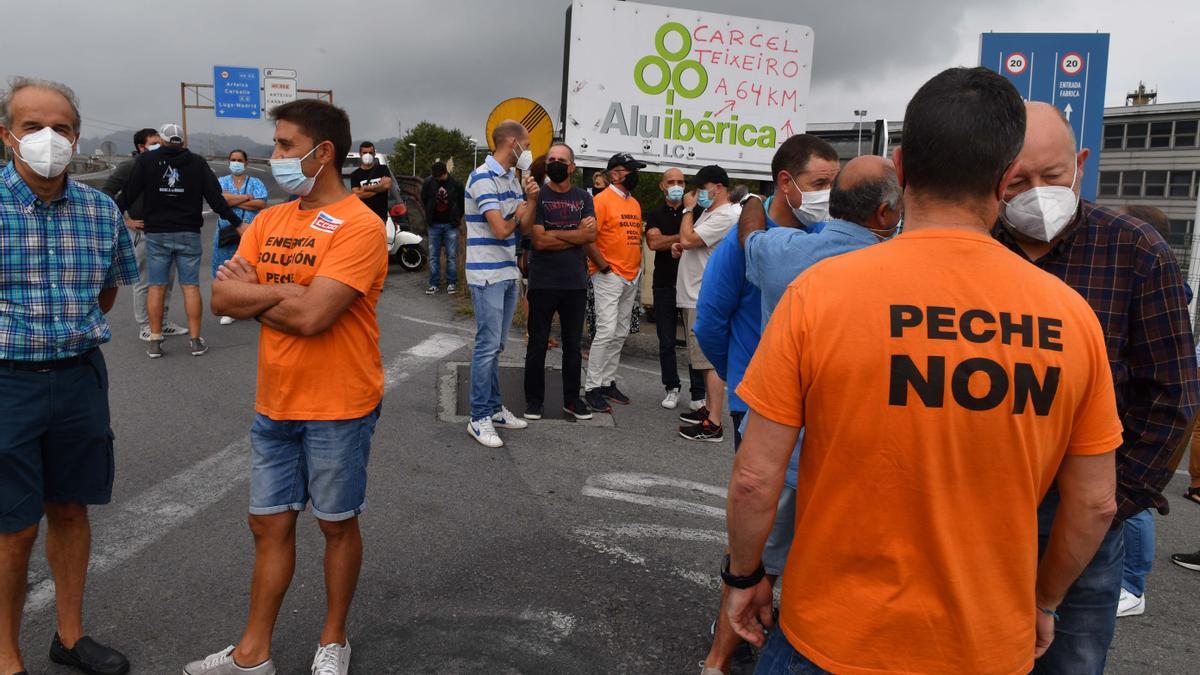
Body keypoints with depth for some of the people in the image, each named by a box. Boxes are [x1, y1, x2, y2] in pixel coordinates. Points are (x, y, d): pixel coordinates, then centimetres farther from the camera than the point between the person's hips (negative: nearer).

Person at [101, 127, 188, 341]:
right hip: (142, 232, -6)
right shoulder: (129, 167, -7)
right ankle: (144, 327, 9)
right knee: (144, 281, 1)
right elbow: (106, 192, -8)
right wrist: (124, 221, -11)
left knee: (167, 279, 11)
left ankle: (163, 323, 22)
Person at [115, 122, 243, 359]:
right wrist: (236, 223, 6)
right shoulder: (197, 162, 2)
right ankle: (195, 340, 4)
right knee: (191, 286, 3)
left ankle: (155, 341, 6)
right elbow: (215, 197, -1)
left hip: (156, 234, 0)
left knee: (156, 287, 5)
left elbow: (128, 195, 0)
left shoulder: (146, 160, 1)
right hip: (189, 234, 0)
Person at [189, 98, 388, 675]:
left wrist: (254, 292, -8)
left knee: (337, 523, 11)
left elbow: (311, 315, -25)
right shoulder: (269, 220, 7)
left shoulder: (359, 226, -16)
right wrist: (285, 292, -14)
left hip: (338, 408, -6)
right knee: (269, 524, 14)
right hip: (274, 405, 6)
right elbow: (222, 298, 0)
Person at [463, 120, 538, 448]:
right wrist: (516, 214, -1)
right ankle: (479, 418, 2)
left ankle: (494, 408, 24)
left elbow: (524, 227, 10)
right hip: (488, 275, -8)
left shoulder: (513, 179, 12)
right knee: (488, 346, -6)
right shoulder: (483, 178, -14)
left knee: (496, 346, 14)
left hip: (508, 273, 9)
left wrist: (531, 199, -6)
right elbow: (501, 230, -21)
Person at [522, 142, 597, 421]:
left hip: (576, 283, 3)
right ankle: (534, 399, 16)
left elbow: (591, 235, -7)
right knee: (538, 344, 5)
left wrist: (554, 234, -14)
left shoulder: (583, 198, 8)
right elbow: (538, 240, -13)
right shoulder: (537, 196, -2)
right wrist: (576, 234, -10)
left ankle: (572, 399, 22)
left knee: (573, 345, 11)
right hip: (543, 282, -3)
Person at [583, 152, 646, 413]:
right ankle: (593, 389, -5)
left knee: (621, 334, 10)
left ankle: (608, 382, 19)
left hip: (631, 278, 8)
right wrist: (604, 267, -14)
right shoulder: (602, 200, -9)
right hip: (608, 277, -8)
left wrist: (638, 266, 14)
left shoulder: (635, 203, 16)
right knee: (606, 331, -12)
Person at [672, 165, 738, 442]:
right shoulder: (708, 213, 19)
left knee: (712, 360, -10)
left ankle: (714, 424, -10)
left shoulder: (725, 216, -15)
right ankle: (708, 408, 26)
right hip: (696, 296, 11)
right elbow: (691, 243, 31)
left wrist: (688, 209, -6)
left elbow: (687, 239, -21)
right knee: (707, 359, 16)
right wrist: (681, 246, 8)